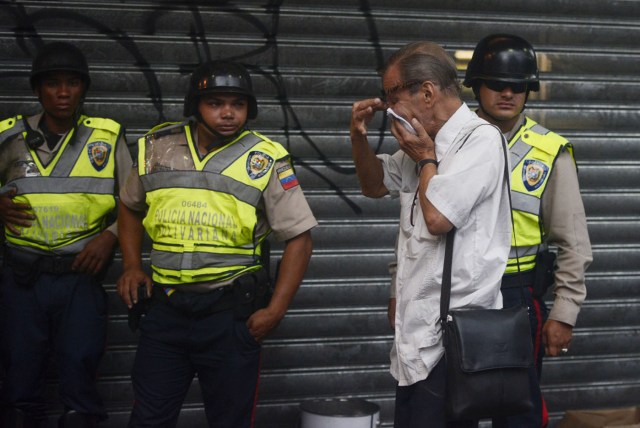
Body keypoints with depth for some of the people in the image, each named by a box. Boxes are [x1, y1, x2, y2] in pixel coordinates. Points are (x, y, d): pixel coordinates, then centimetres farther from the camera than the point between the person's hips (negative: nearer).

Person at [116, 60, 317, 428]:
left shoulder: (266, 161, -5)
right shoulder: (158, 148, 4)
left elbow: (300, 238, -4)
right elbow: (131, 206, 21)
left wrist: (275, 311, -10)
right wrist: (132, 266, 8)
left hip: (231, 313, -2)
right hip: (165, 309, 3)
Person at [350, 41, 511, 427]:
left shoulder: (480, 139, -13)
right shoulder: (428, 141, 14)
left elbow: (438, 218, -22)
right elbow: (375, 185, 28)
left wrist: (426, 159, -5)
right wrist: (359, 136, 10)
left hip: (453, 332, -9)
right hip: (421, 326, 9)